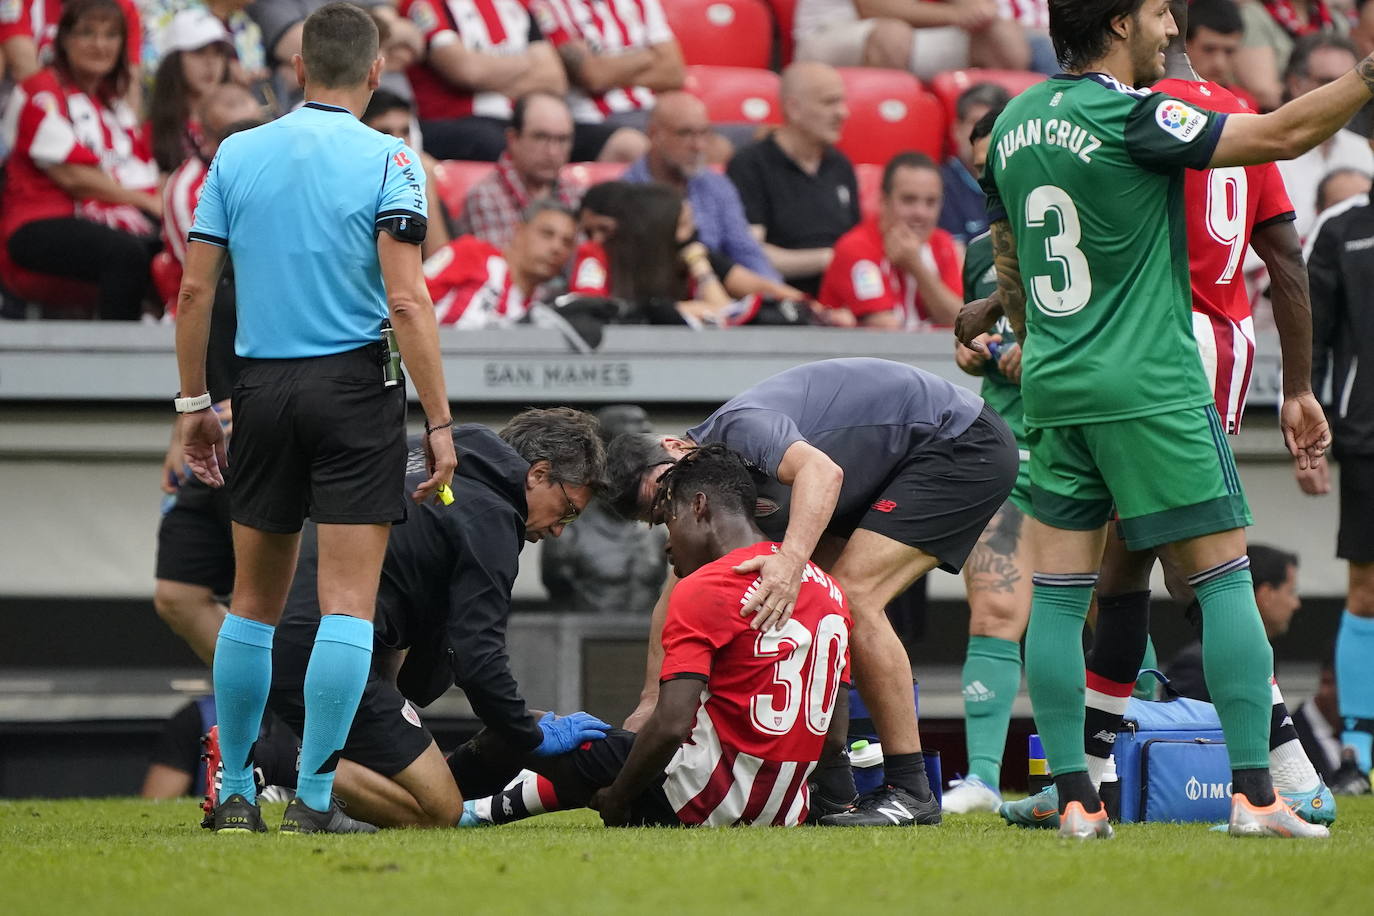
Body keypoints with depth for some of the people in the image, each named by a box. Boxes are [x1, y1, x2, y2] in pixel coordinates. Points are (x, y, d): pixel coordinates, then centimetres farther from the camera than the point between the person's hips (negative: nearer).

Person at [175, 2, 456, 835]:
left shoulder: (237, 155, 5)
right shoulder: (387, 160, -6)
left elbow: (194, 289, 3)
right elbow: (406, 302, -13)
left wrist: (194, 404, 12)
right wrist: (439, 422, -11)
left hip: (264, 389, 4)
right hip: (355, 387, -4)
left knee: (254, 602, 14)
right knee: (348, 603, -2)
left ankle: (236, 793, 17)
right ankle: (314, 799, -7)